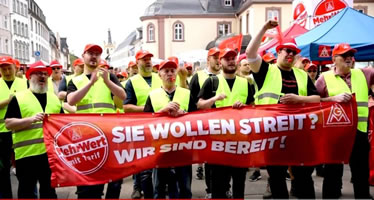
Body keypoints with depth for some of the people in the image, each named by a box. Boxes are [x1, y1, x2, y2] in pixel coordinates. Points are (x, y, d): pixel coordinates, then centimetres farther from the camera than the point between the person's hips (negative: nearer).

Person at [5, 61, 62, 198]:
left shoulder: (54, 98, 13)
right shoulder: (19, 97, -1)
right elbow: (8, 123, -8)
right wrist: (31, 119, -21)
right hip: (27, 153, -4)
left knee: (49, 189, 17)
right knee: (26, 190, 7)